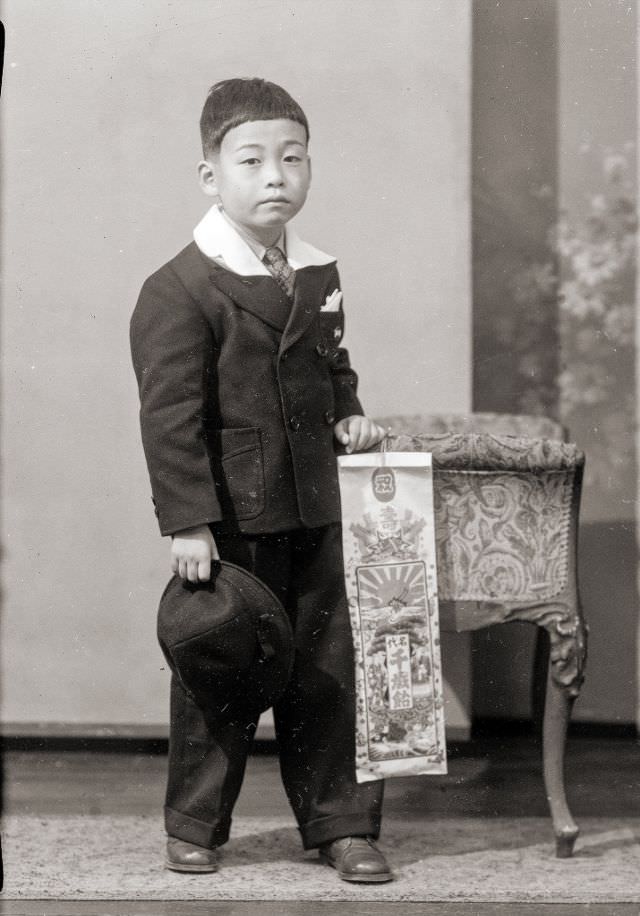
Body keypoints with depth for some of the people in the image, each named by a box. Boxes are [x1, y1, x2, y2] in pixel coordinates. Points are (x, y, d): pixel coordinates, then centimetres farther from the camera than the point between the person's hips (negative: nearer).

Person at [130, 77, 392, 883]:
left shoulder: (317, 277, 10)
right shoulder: (181, 290, -12)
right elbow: (169, 415, -15)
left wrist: (349, 415, 6)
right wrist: (186, 522, -19)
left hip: (314, 513, 6)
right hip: (229, 519, -6)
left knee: (329, 667, 8)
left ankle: (341, 824, 17)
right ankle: (194, 828, 19)